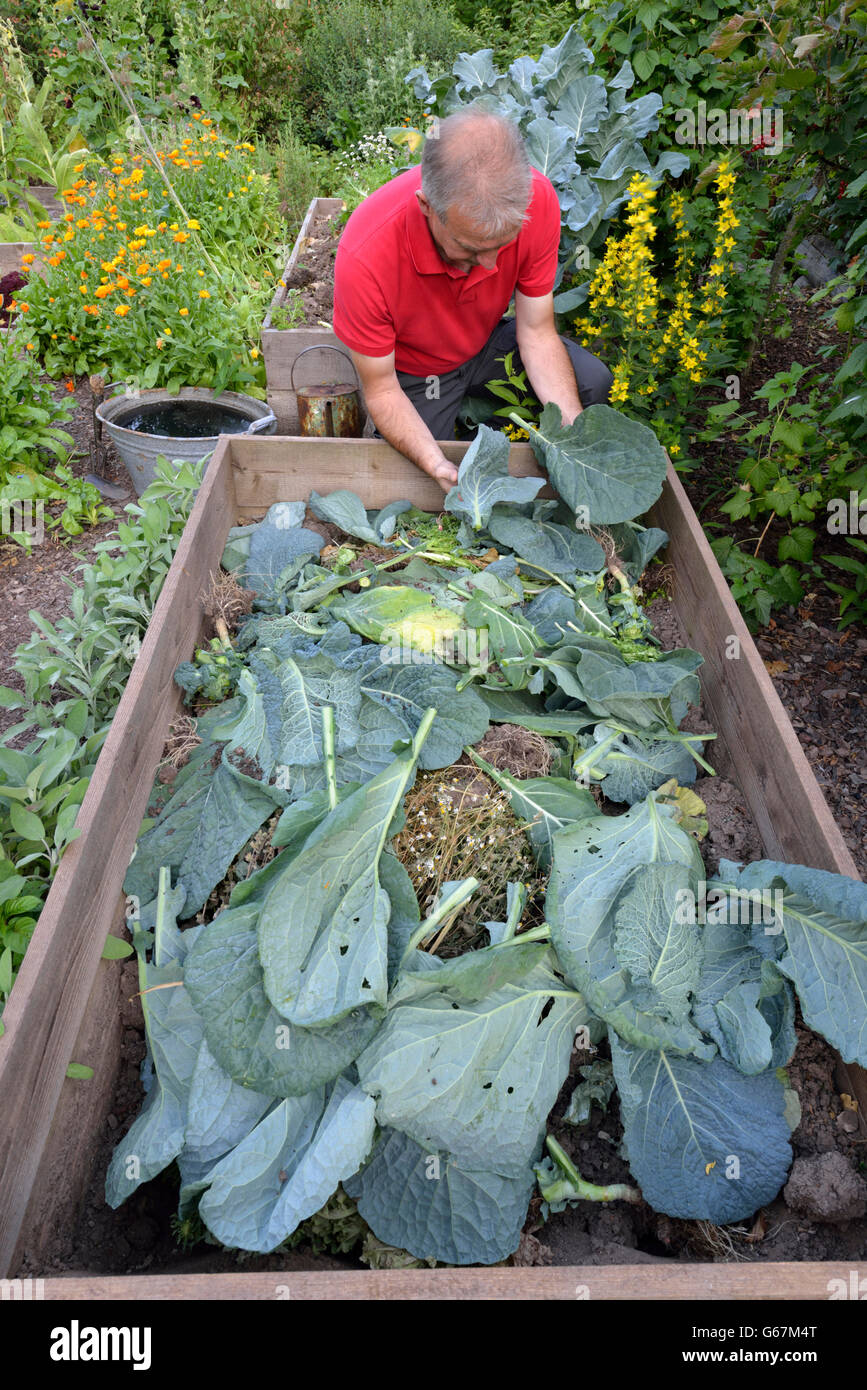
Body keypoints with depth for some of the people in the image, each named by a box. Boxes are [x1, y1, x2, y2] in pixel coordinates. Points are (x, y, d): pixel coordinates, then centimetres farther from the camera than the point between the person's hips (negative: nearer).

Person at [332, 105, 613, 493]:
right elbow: (381, 389, -25)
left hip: (487, 343, 3)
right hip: (414, 371, -2)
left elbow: (537, 334, -17)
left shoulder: (535, 199, -28)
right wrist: (439, 467, -41)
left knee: (592, 382, -16)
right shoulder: (364, 257, -37)